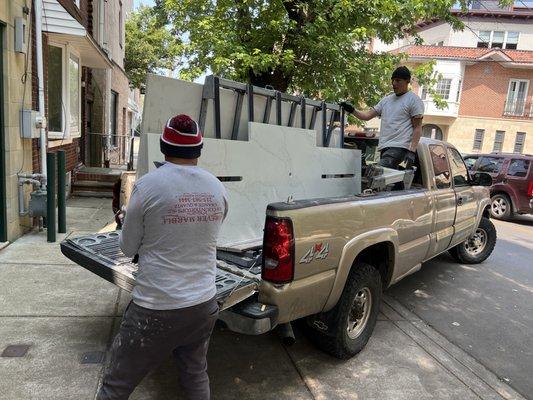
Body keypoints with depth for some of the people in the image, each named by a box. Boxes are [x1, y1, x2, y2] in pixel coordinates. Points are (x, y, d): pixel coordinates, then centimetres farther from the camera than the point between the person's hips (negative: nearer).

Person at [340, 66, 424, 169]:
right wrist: (352, 110, -1)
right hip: (384, 147, 7)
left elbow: (418, 128, -5)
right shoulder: (386, 100, 21)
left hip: (399, 147, -7)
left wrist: (412, 151, -15)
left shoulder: (414, 100, 1)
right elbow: (367, 115, 17)